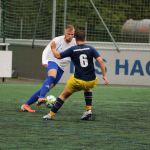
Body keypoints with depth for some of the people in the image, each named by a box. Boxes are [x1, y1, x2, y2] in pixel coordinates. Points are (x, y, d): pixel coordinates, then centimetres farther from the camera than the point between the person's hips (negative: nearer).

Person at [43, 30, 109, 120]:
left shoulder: (72, 50, -2)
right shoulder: (91, 49, 1)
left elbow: (58, 55, 4)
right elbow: (100, 60, -9)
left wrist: (53, 48, 24)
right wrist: (104, 75, -6)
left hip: (78, 81, -2)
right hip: (91, 81, 2)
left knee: (64, 95, 16)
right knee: (87, 88, 38)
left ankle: (51, 114, 13)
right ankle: (89, 110, 24)